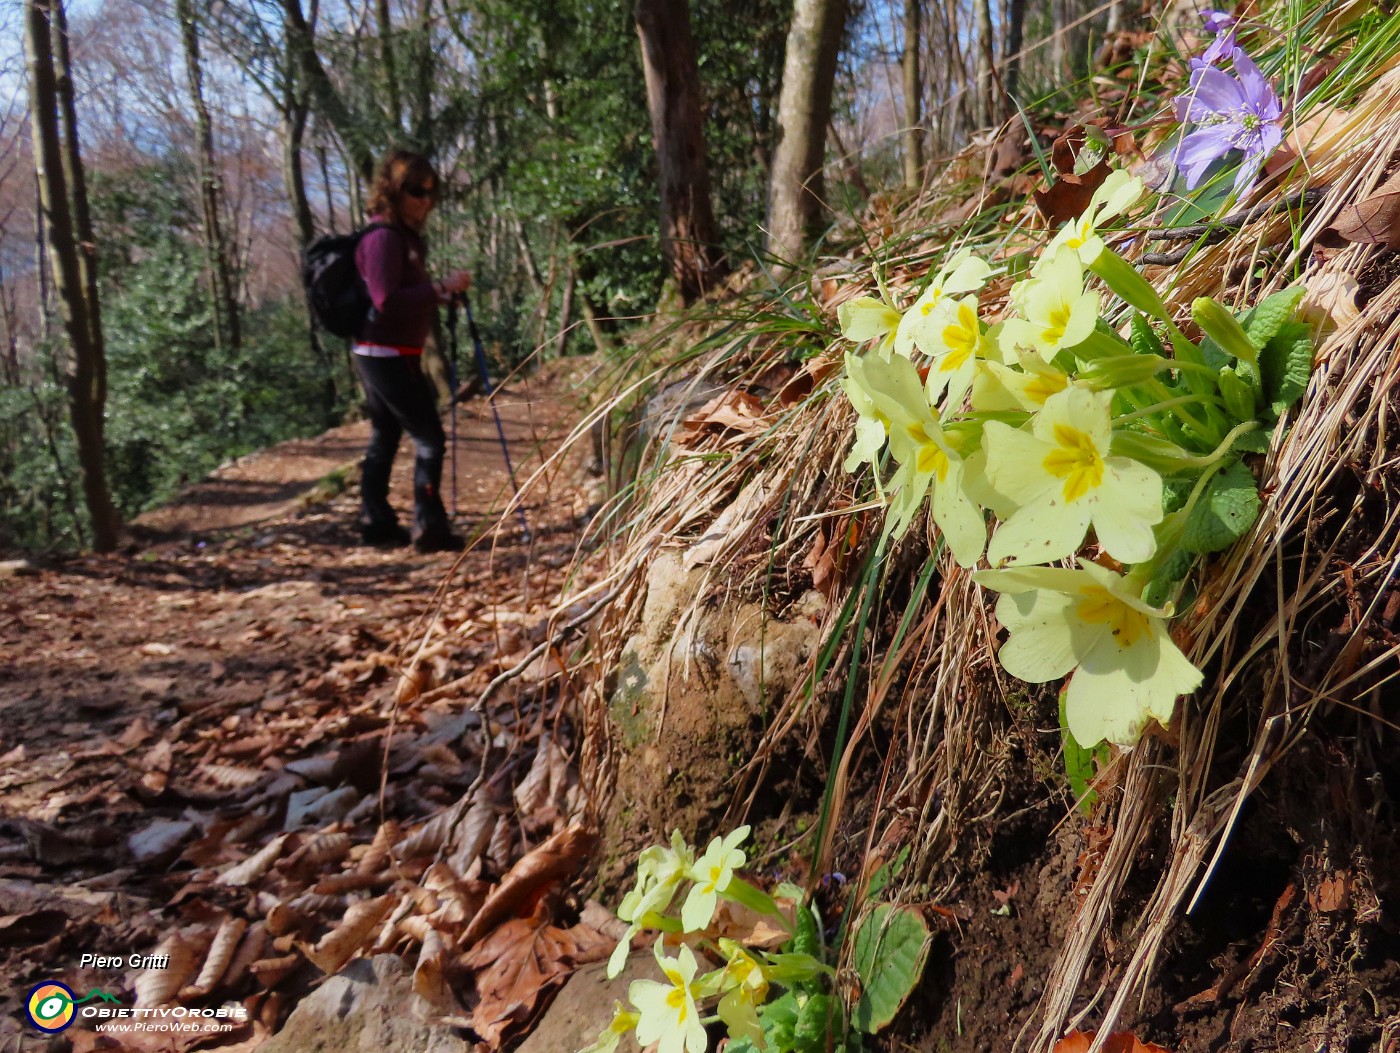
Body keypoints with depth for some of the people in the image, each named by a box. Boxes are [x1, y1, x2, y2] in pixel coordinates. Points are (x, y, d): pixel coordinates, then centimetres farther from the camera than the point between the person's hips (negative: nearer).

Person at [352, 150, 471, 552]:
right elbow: (387, 300, -24)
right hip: (388, 355, -10)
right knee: (429, 439, -7)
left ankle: (376, 523, 22)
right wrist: (442, 288, -22)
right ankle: (429, 528, -3)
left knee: (384, 438, 14)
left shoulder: (405, 235, 13)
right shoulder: (383, 237, -16)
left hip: (378, 354, 10)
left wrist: (442, 292, 4)